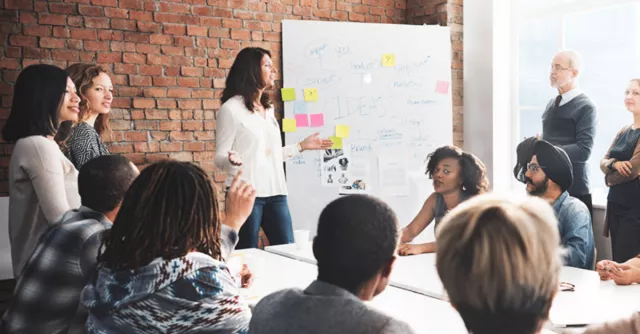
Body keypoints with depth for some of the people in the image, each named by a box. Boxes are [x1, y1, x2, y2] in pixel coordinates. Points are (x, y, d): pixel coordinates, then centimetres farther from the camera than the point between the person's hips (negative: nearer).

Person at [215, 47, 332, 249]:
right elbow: (220, 158, -8)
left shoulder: (268, 108, 15)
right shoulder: (231, 108, -7)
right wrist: (233, 160, -30)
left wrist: (302, 146, 22)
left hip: (275, 192, 7)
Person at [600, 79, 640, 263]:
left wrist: (610, 178, 3)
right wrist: (614, 164, -11)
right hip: (616, 204, 8)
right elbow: (603, 162, 12)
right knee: (617, 262, 10)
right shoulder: (624, 131, 15)